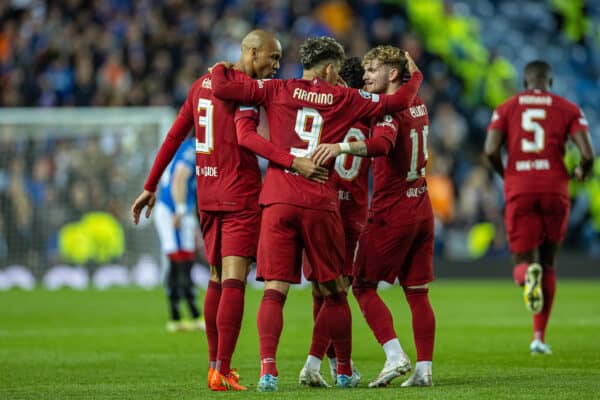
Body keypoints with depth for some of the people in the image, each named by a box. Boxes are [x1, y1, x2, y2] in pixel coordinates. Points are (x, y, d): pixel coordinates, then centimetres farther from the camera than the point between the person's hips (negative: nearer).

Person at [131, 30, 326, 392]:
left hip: (207, 196, 8)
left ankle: (215, 366, 21)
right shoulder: (245, 86, -9)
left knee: (217, 279, 17)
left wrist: (151, 187, 22)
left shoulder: (203, 84, 15)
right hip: (241, 197, -8)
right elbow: (246, 136, -24)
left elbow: (174, 136, 18)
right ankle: (222, 372, -15)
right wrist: (293, 162, -31)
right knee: (234, 281, -10)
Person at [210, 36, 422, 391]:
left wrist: (222, 68, 22)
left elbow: (222, 87, 0)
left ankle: (268, 369, -19)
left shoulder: (277, 91, 7)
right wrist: (414, 76, 32)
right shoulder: (343, 98, 8)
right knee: (335, 293, 13)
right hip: (322, 205, 0)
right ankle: (344, 371, 21)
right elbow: (398, 102, 13)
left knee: (274, 291, -3)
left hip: (279, 202, 0)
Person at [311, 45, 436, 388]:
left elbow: (381, 144, -36)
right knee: (418, 293, 8)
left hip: (392, 213, -8)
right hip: (422, 210, 8)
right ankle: (424, 369, 5)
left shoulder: (390, 109, -16)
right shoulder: (417, 105, 10)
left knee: (363, 285, 1)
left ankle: (395, 355, -11)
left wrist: (341, 147, -50)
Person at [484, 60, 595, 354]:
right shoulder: (568, 109, 7)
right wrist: (582, 172, 18)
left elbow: (491, 150, -5)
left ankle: (528, 275, -33)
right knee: (548, 263, 16)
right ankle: (539, 337, 14)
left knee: (523, 261, 7)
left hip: (519, 190, 0)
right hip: (554, 189, 0)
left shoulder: (506, 108, 9)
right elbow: (587, 153, -5)